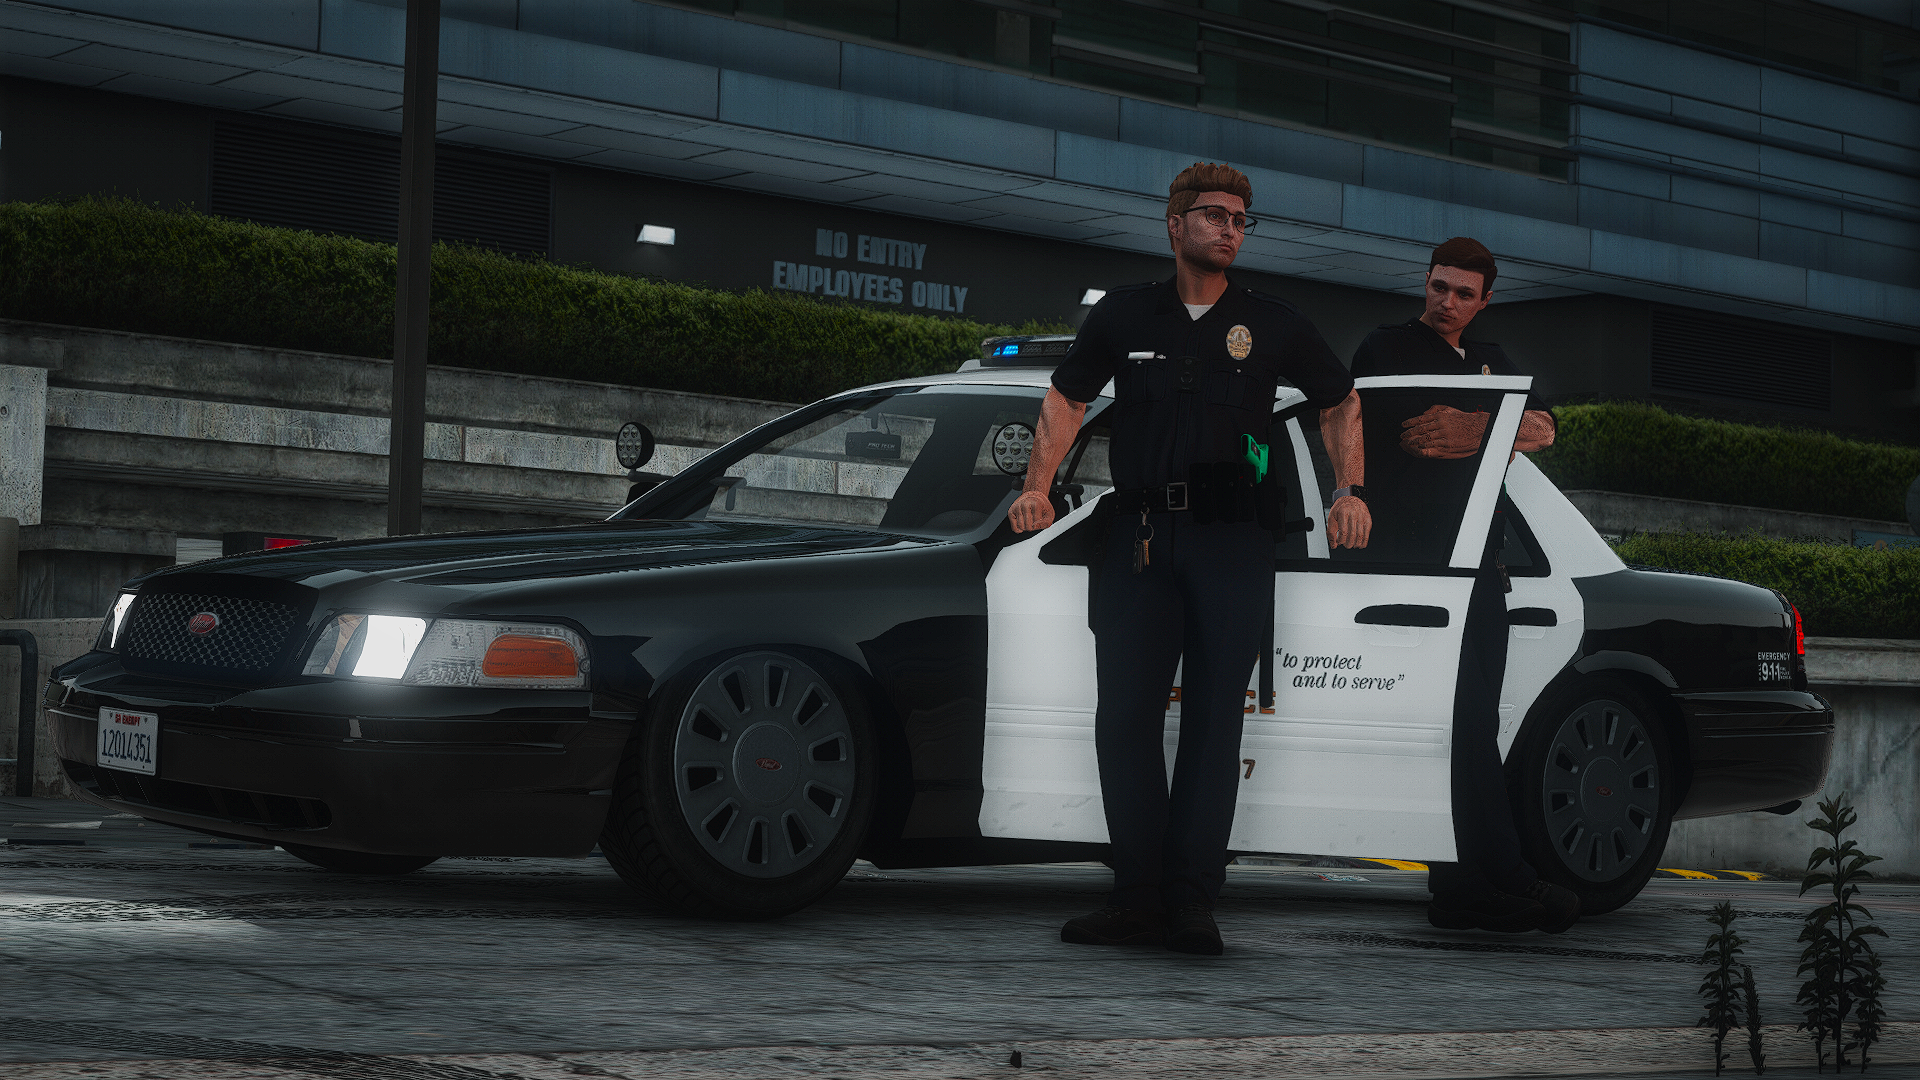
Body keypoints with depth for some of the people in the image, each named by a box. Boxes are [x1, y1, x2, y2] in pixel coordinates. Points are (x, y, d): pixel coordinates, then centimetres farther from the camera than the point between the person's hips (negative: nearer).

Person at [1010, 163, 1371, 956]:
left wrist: (1349, 493, 8)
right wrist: (1039, 486, 6)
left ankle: (1192, 901, -3)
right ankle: (1138, 897, 2)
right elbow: (1067, 397, 19)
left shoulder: (1271, 324, 9)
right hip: (1138, 538, 1)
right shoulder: (1124, 315, 11)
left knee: (1215, 719, -4)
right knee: (1125, 716, -4)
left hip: (1232, 541, -1)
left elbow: (1341, 403, 20)